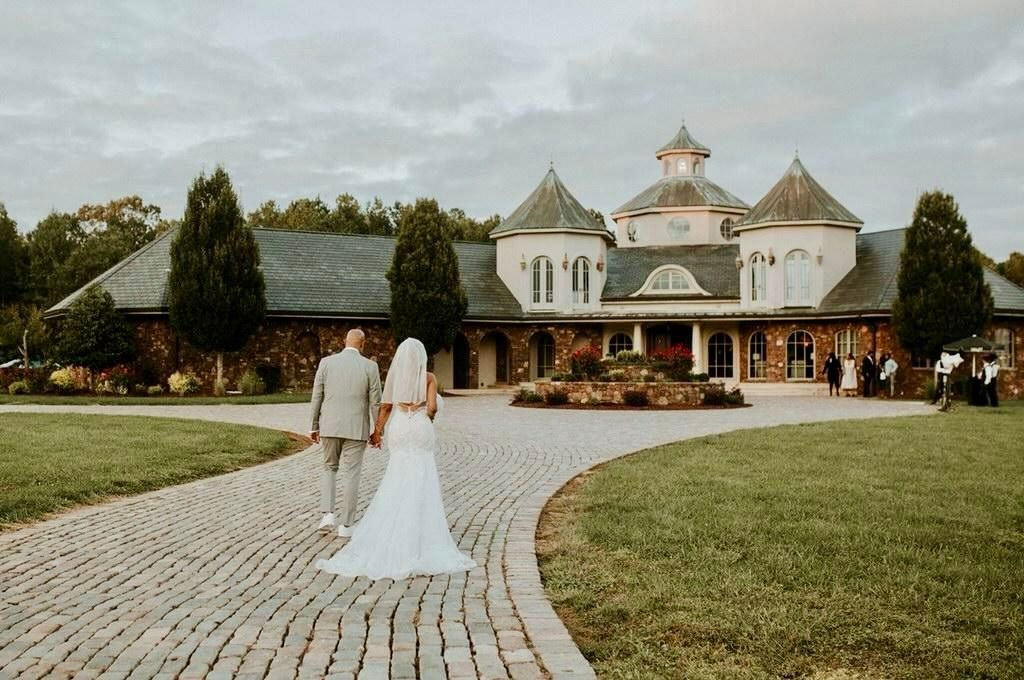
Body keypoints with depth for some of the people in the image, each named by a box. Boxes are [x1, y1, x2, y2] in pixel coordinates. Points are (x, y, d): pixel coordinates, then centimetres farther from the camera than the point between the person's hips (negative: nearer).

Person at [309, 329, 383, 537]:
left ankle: (327, 514, 3)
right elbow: (375, 402, -4)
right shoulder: (370, 366, -5)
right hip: (356, 429, -1)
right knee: (351, 474, 5)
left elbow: (317, 397, 2)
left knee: (329, 468, 19)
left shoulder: (326, 362, -1)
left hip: (330, 426, 2)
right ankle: (346, 525, 8)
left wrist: (314, 426, 10)